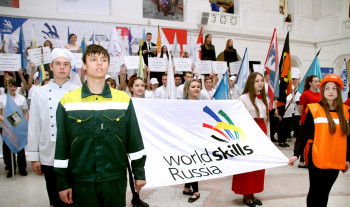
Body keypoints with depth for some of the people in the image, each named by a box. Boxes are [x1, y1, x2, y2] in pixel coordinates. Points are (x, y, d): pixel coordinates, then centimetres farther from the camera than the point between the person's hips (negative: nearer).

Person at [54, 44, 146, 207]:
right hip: (81, 181, 0)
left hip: (116, 179, 1)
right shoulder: (68, 101, -1)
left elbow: (135, 140, 4)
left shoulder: (124, 99, 0)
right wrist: (63, 183, 3)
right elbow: (61, 146, 2)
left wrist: (139, 174, 6)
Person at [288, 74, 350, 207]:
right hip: (317, 160, -4)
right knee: (315, 191, 6)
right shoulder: (314, 110, -7)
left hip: (336, 161, 4)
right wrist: (296, 154, -14)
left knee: (325, 191, 13)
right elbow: (303, 133, -8)